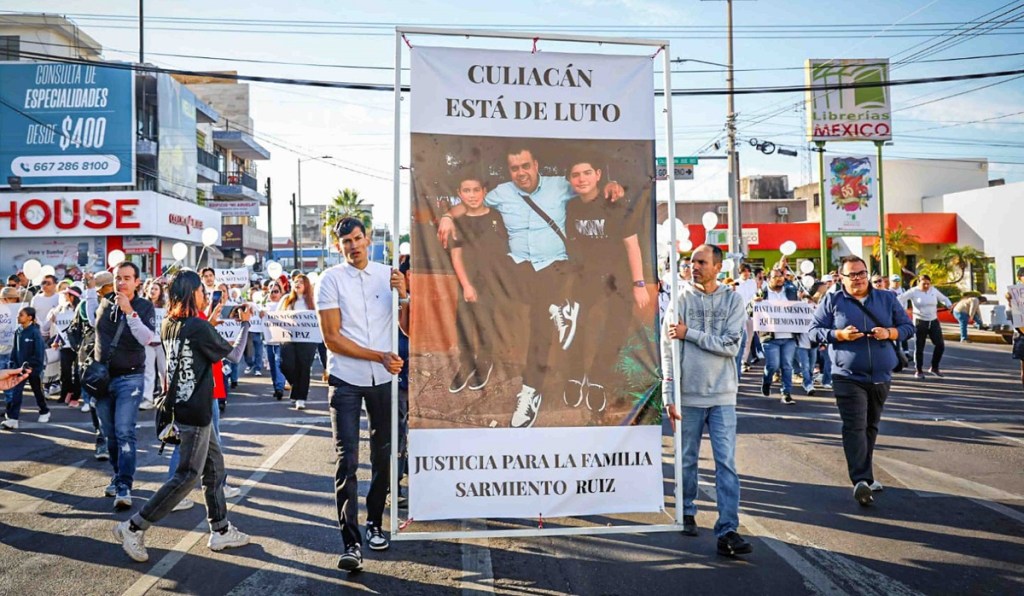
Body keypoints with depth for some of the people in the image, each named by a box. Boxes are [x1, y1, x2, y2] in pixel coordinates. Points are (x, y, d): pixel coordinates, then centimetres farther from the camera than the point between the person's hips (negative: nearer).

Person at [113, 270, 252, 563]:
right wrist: (245, 324, 1)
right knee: (187, 475, 0)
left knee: (215, 464, 16)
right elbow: (234, 355, -7)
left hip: (180, 405, 9)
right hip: (195, 412, -9)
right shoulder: (199, 328, -18)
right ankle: (134, 527, 2)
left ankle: (220, 530, 22)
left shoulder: (168, 325, 4)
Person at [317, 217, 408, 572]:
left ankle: (374, 523, 30)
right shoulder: (331, 280, -3)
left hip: (384, 378, 3)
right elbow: (332, 338, -9)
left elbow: (409, 329, 4)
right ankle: (351, 543, -7)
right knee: (347, 460, -8)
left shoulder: (388, 275, 5)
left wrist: (403, 295, -14)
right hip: (346, 380, -3)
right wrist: (379, 356, -15)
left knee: (383, 456, 11)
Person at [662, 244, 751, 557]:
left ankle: (728, 530, -2)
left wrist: (690, 333, -11)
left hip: (722, 395, 0)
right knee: (687, 459, 11)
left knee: (726, 463, -3)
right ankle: (687, 512, 30)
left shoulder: (732, 300, 3)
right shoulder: (681, 298, 1)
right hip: (688, 393, 0)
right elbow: (668, 349, -2)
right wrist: (669, 395, -7)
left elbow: (732, 345, -7)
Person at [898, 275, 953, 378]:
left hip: (934, 322, 4)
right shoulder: (913, 292, -6)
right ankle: (919, 371, 14)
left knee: (940, 345, -2)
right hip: (920, 322, -4)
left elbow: (944, 299, 21)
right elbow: (900, 299, -12)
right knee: (919, 348, 1)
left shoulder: (934, 291, 7)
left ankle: (934, 368, 14)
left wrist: (949, 305, 1)